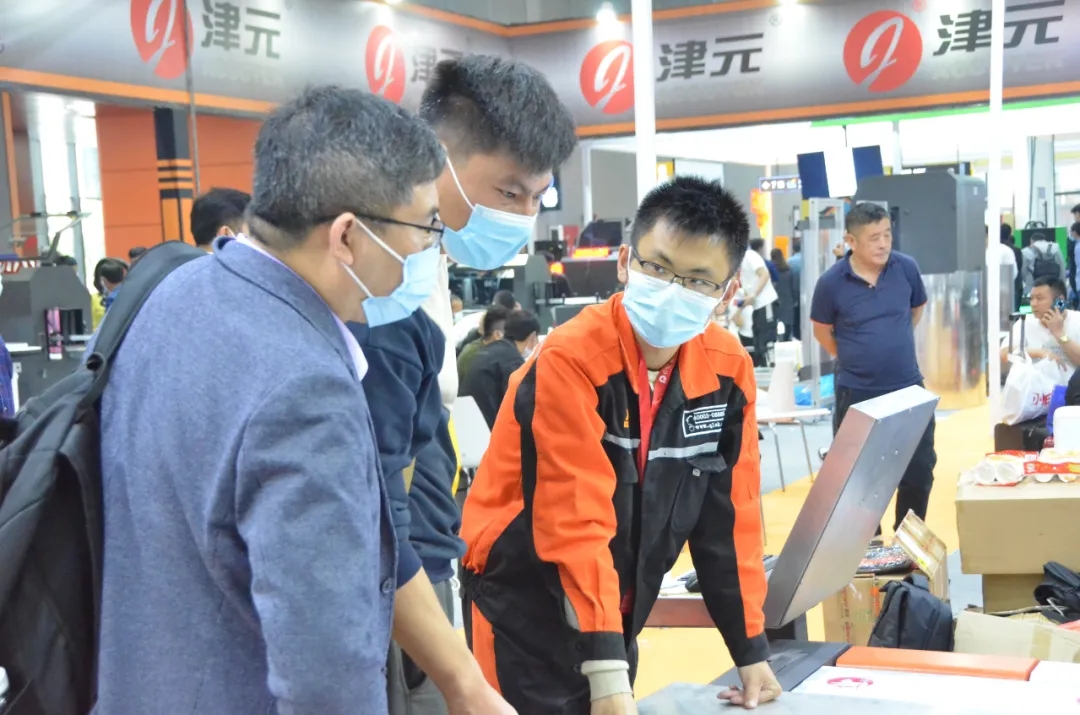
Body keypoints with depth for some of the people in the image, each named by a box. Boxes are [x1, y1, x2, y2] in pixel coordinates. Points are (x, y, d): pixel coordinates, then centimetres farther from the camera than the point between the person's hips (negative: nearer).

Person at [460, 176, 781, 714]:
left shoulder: (728, 370, -5)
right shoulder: (569, 361, -22)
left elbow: (729, 514, 2)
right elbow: (579, 520, -26)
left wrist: (751, 650, 3)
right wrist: (607, 671, -28)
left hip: (617, 614, 6)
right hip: (525, 613, -5)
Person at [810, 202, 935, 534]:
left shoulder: (907, 268, -6)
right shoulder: (831, 282, -14)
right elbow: (822, 331, 3)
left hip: (908, 388, 3)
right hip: (856, 394, -2)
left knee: (919, 470, 9)